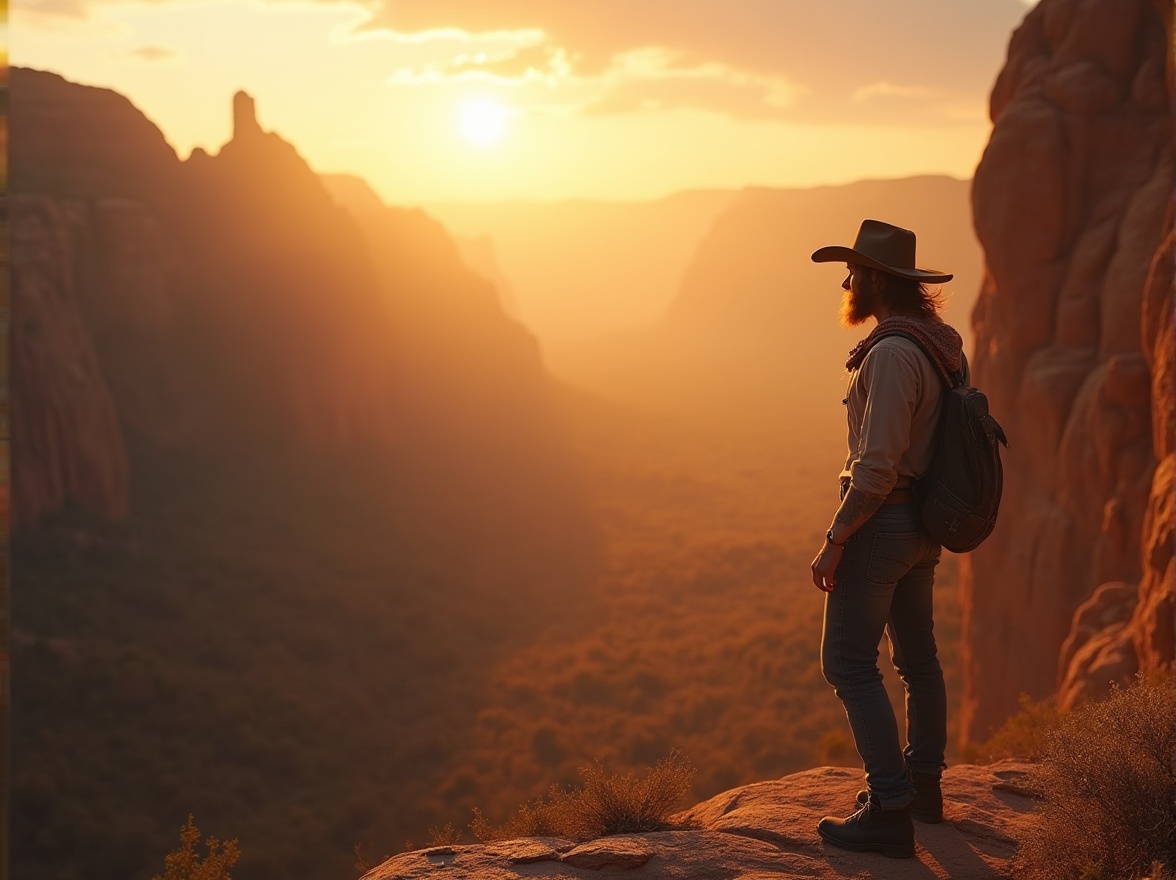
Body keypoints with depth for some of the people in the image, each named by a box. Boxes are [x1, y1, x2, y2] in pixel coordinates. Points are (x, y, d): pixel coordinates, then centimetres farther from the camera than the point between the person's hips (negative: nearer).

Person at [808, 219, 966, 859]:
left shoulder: (891, 355, -22)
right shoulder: (943, 346, 9)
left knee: (848, 663, -6)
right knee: (916, 654, 20)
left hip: (882, 523, -10)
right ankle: (924, 785, 34)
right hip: (924, 528, 10)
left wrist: (834, 542, -19)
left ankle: (889, 813, -7)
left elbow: (877, 465, -26)